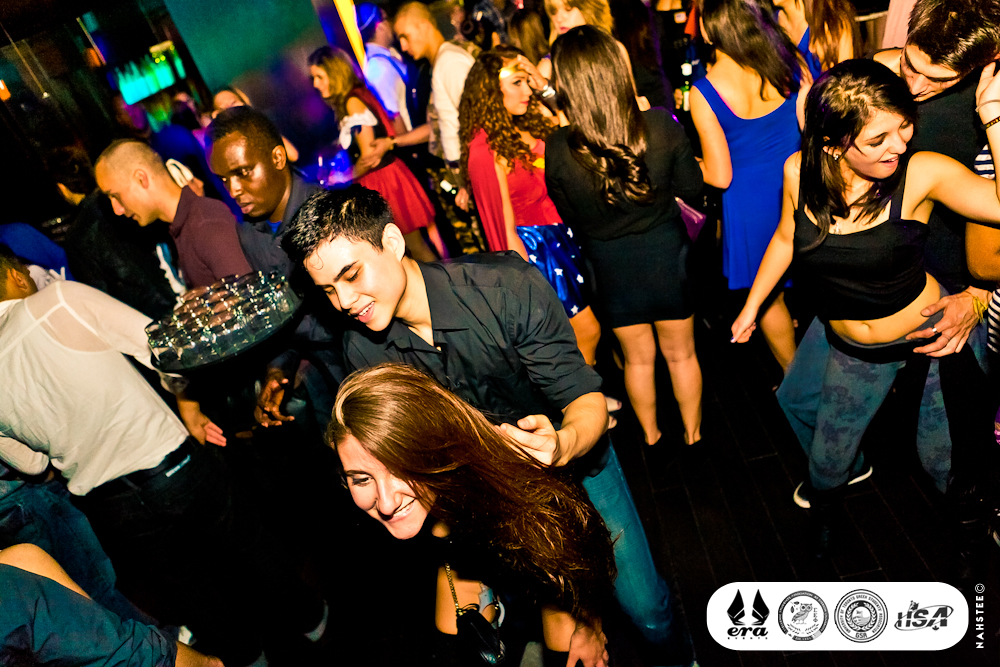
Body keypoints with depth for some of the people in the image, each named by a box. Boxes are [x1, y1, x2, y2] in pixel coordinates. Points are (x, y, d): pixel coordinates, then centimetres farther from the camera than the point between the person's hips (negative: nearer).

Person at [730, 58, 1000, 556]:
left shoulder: (923, 174, -21)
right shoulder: (800, 173, -14)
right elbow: (786, 238, 3)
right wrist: (751, 306, 11)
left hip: (934, 334, -2)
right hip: (853, 351, 2)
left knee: (943, 460, 14)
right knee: (827, 461, 14)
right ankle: (822, 516, 50)